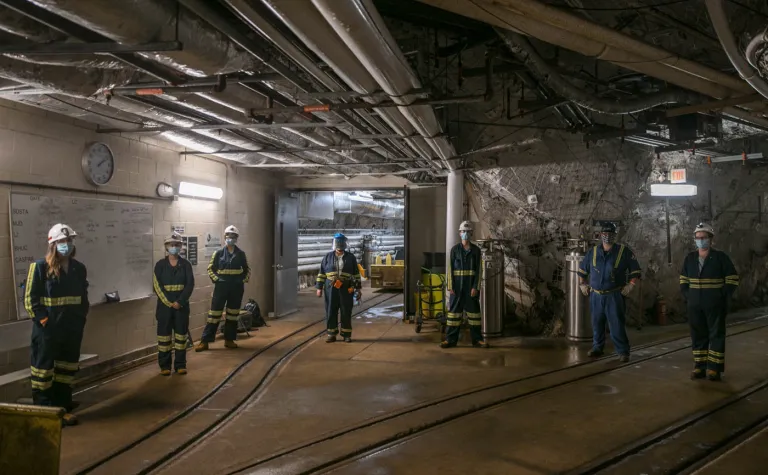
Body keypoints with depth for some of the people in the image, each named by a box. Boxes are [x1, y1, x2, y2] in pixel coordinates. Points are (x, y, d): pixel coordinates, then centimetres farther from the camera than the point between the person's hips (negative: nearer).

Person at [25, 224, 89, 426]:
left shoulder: (79, 268, 7)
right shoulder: (40, 267, -9)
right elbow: (30, 298, -10)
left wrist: (81, 318, 10)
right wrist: (43, 320, -15)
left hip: (73, 330, 6)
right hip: (48, 330, -6)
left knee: (68, 368, 14)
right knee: (44, 369, 3)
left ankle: (63, 407, 26)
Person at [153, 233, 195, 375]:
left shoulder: (185, 264, 3)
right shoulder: (160, 264, 2)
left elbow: (190, 284, -4)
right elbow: (156, 286, -4)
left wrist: (180, 301, -15)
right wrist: (168, 302, -14)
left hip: (182, 304, 1)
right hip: (164, 304, 0)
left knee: (181, 333, 4)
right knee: (164, 334, 3)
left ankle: (180, 364, 12)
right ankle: (165, 365, 12)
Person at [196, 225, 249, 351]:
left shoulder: (241, 254, 5)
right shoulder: (219, 253, 0)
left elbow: (247, 270, 14)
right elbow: (211, 269, 4)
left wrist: (244, 280, 2)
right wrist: (216, 280, -7)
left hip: (236, 287, 2)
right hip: (221, 287, -2)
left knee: (233, 314, 9)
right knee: (215, 313, -3)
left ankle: (229, 340, 20)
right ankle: (205, 341, 1)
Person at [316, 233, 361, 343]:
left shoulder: (351, 257, 5)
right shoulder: (328, 257, 6)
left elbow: (356, 273, 7)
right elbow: (322, 273, 7)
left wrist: (358, 287, 3)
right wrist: (319, 287, 3)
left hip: (346, 288, -1)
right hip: (331, 288, 1)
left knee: (346, 312, 3)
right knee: (331, 311, 3)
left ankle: (346, 334, 13)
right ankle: (331, 334, 14)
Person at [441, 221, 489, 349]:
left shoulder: (476, 250, 3)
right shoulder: (455, 249, 3)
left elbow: (478, 270, 0)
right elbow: (450, 268, 1)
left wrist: (475, 287, -9)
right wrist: (450, 286, -7)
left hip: (471, 286, 0)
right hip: (457, 286, 0)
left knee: (474, 311, 5)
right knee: (454, 311, 2)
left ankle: (477, 339, 13)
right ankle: (451, 339, 8)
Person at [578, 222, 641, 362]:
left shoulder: (624, 251, -2)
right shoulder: (593, 252, 7)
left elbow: (635, 270, 3)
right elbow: (582, 269, 19)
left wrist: (631, 285, -6)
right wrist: (582, 284, 12)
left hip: (614, 296, -3)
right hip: (596, 296, 4)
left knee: (616, 324, -6)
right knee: (597, 323, 11)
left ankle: (623, 352, 4)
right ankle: (597, 348, 25)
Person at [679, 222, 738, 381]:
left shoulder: (720, 257, -3)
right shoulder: (689, 258, 8)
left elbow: (732, 279, -2)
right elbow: (683, 280, 16)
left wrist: (722, 297, -9)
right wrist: (687, 297, 4)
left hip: (715, 306, -4)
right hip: (694, 306, 4)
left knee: (716, 335, 1)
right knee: (698, 335, 8)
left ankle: (714, 368, 6)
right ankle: (700, 367, 16)